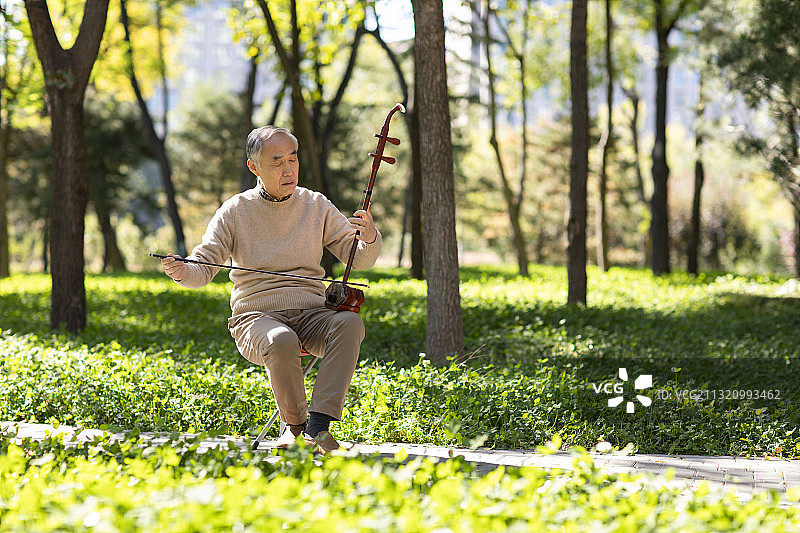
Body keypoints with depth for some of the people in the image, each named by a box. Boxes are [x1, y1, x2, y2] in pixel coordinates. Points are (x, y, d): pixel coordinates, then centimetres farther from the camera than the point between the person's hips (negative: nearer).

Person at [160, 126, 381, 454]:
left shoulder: (316, 206, 6)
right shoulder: (235, 211, 1)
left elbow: (359, 260, 4)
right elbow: (204, 267, -1)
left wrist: (369, 239, -20)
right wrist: (183, 272, -25)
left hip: (310, 314, 2)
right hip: (257, 316, -2)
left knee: (350, 322, -32)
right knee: (281, 342, -38)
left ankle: (318, 426, -34)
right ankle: (294, 424, -11)